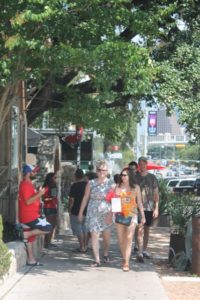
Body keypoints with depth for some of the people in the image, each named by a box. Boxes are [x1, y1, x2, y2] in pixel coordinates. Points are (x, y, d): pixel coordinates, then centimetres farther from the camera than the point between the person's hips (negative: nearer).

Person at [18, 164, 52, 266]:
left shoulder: (28, 184, 19)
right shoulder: (26, 185, -14)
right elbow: (28, 201, -22)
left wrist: (38, 193, 19)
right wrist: (39, 194, -20)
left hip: (30, 215, 11)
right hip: (30, 216, -11)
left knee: (30, 236, 10)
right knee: (47, 228, -14)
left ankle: (31, 259, 12)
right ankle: (26, 233, -11)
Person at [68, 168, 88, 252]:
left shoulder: (75, 186, -13)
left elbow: (72, 199, -14)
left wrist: (69, 210, -4)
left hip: (76, 211, -5)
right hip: (87, 210, 6)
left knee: (78, 228, 1)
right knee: (85, 228, 15)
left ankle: (82, 247, -1)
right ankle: (85, 246, 17)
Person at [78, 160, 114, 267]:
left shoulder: (111, 183, -2)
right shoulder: (91, 183, 3)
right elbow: (85, 198, 8)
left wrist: (110, 214, -16)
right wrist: (81, 212, 7)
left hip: (106, 213, 0)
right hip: (93, 212, 0)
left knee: (106, 235, 11)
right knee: (94, 235, -8)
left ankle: (105, 254, 35)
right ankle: (97, 260, -9)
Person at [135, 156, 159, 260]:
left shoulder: (152, 177, 5)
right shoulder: (135, 177, 2)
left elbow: (156, 193, 6)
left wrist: (156, 208, 0)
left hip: (149, 207, 2)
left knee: (147, 229, 11)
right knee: (140, 229, -9)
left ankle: (145, 250, 21)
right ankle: (140, 252, -12)